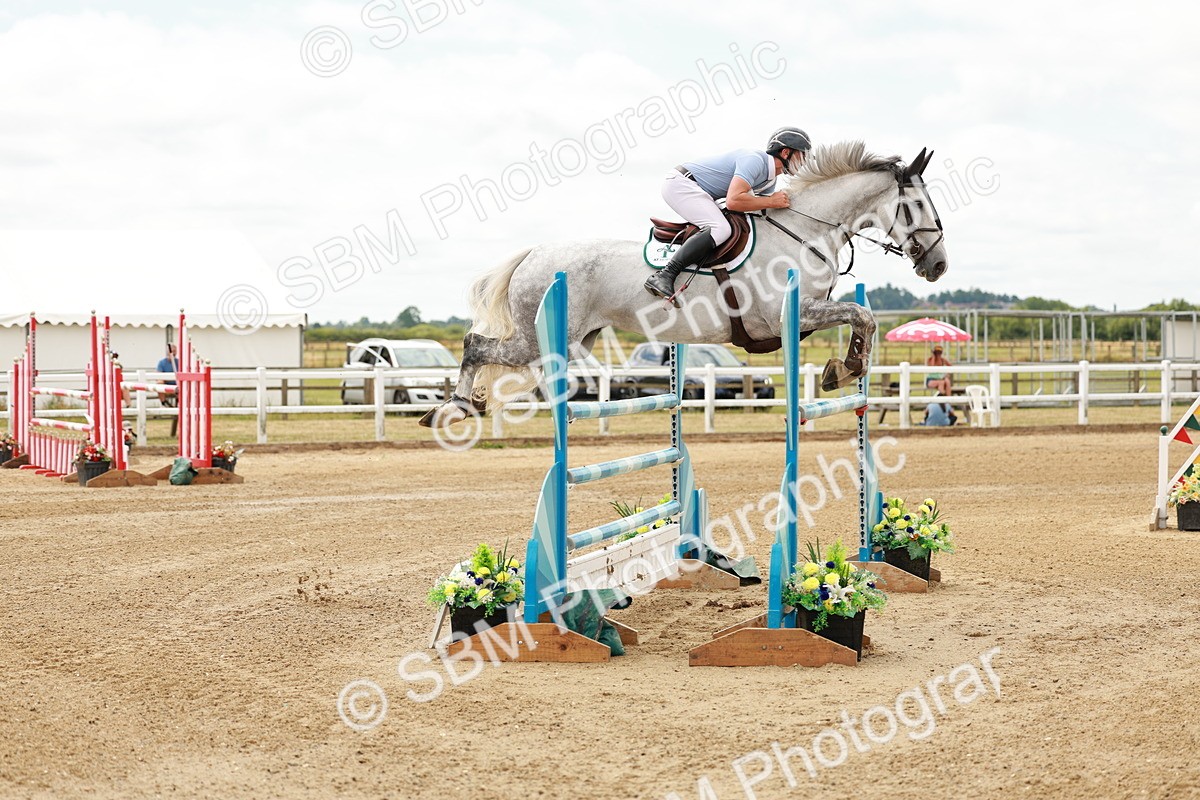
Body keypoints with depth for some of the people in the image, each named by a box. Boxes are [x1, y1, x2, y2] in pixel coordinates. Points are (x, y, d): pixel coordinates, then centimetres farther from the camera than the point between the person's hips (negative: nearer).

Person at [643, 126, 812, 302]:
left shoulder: (770, 181, 13)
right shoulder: (755, 160, -20)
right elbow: (733, 200, -31)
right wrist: (771, 201, -21)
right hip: (679, 182, -11)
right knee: (720, 229, -25)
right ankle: (664, 275, -31)